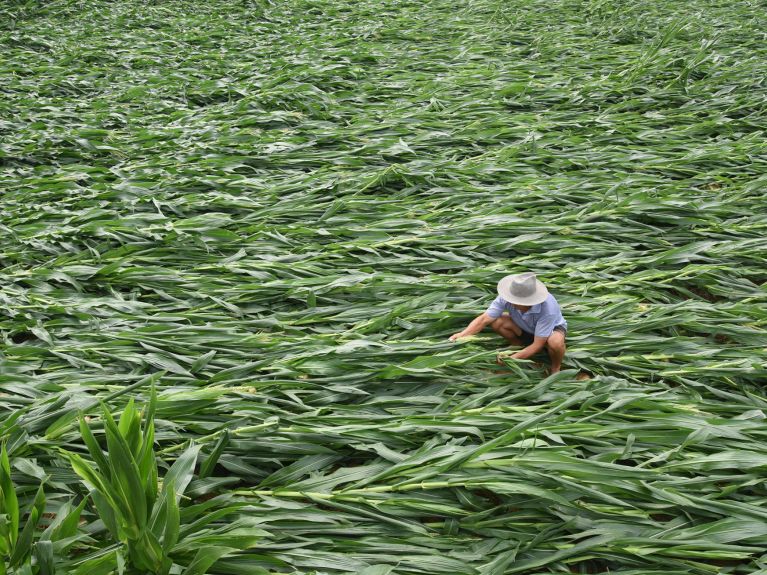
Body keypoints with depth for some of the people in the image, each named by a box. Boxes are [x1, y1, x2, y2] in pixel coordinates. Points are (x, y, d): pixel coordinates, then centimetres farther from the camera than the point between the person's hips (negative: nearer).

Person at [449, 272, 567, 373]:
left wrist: (513, 358, -39)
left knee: (555, 342, -40)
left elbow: (537, 345, -33)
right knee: (496, 322, -23)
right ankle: (520, 347, 4)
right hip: (526, 329, 4)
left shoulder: (548, 308, -40)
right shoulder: (507, 298, -30)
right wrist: (462, 335, -41)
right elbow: (484, 319, -26)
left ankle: (556, 368, -5)